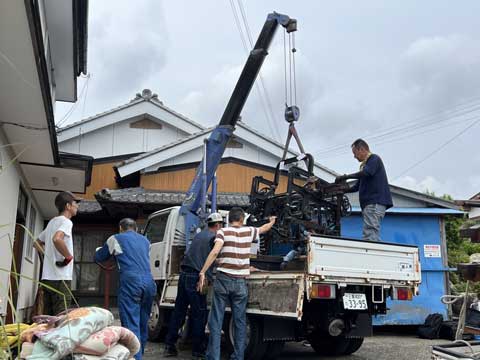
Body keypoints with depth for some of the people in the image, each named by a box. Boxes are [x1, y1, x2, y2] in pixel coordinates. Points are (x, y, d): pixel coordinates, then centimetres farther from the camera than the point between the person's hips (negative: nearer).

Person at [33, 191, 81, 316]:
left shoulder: (52, 222, 19)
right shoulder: (66, 222, -10)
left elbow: (37, 243, 29)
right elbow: (57, 239, -30)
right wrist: (69, 257, -17)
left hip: (47, 277, 9)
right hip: (60, 278, -9)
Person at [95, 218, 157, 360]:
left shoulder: (115, 239, 13)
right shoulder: (145, 240, 26)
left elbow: (98, 258, 25)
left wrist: (103, 251, 48)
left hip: (131, 282, -5)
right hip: (149, 283, 5)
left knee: (131, 324, -8)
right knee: (143, 323, 14)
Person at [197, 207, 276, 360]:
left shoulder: (223, 232, -1)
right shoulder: (248, 231, 8)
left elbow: (215, 251, -17)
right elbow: (265, 228, 28)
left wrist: (202, 272, -17)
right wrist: (272, 221, 49)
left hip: (223, 280, -2)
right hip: (240, 283, 2)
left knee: (216, 321, 4)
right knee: (240, 322, 11)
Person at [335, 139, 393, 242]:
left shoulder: (374, 158, 1)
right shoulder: (365, 164, 27)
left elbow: (366, 173, -19)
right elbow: (357, 186, 29)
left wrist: (345, 177, -13)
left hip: (375, 203, -9)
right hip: (370, 203, 9)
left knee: (369, 235, -20)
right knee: (373, 236, 2)